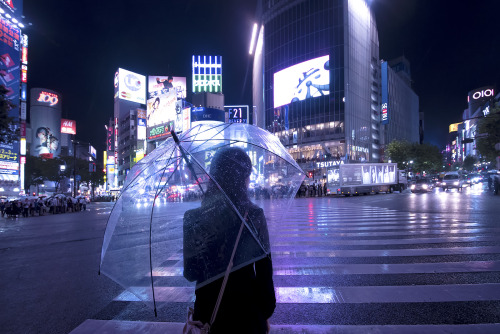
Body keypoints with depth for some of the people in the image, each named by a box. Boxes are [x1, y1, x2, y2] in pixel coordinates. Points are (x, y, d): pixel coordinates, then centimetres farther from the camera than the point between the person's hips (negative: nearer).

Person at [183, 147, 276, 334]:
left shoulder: (192, 218, -14)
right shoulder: (255, 215, -17)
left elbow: (190, 273, -9)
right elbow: (264, 271, -12)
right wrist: (266, 314, 1)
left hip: (208, 309, 1)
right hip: (246, 309, -1)